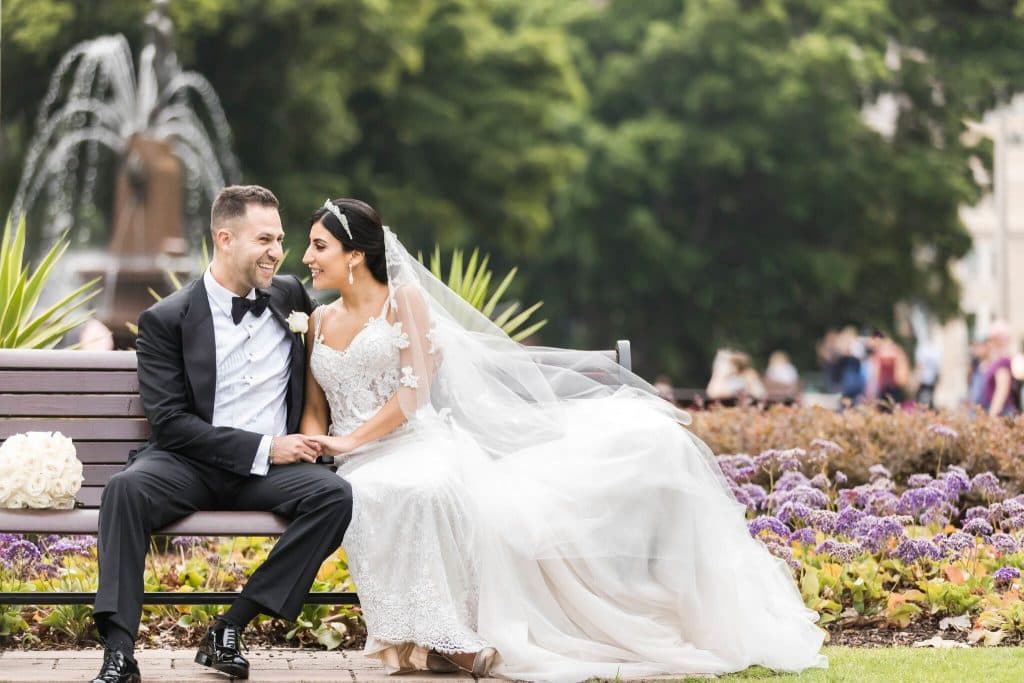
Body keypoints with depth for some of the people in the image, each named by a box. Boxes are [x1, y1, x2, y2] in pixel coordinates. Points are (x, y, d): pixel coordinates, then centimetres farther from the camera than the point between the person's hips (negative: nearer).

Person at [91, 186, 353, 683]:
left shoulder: (287, 296, 11)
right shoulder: (166, 320, -1)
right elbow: (170, 422, -9)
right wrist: (262, 448, -15)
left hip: (271, 471, 3)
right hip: (188, 466, -3)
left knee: (334, 494, -28)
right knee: (127, 487, -33)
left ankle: (230, 629, -22)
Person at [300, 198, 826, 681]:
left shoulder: (404, 298, 4)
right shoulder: (319, 322, 17)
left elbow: (414, 388, -5)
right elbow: (315, 412, 14)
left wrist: (352, 439, -14)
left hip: (430, 443, -1)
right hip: (369, 466, 1)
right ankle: (438, 635, -33)